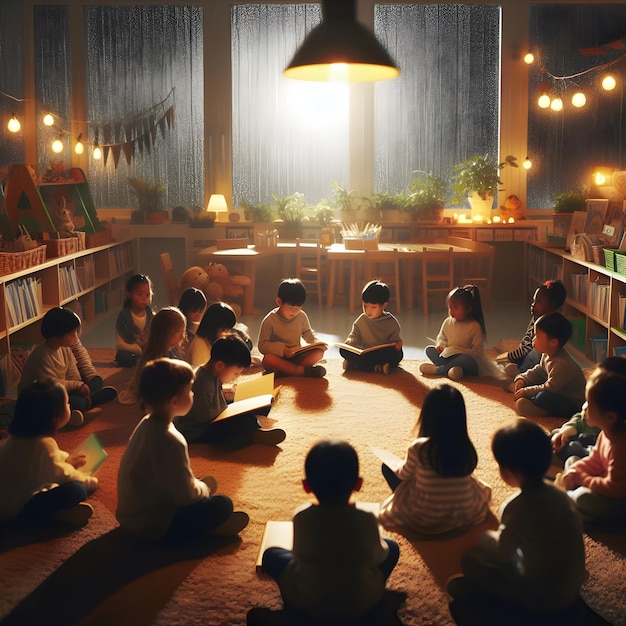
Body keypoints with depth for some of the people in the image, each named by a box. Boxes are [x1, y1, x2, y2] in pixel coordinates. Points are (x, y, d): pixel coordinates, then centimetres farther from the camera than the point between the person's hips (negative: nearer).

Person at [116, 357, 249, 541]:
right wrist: (205, 487, -3)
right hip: (151, 527, -9)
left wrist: (197, 483, 7)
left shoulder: (147, 423, -1)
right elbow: (186, 495, -23)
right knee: (223, 504, -10)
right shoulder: (170, 442, -30)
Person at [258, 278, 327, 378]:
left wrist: (316, 341, -8)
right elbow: (262, 345, -14)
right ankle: (304, 371, -37)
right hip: (279, 358, -4)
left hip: (297, 356, 4)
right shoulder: (269, 320, -13)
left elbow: (307, 333, 15)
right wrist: (282, 349, -29)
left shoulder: (302, 316, -2)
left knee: (319, 351, -18)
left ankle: (286, 371, -30)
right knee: (267, 359, -36)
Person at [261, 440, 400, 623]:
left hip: (307, 604, 0)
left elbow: (298, 555, -3)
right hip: (361, 603, 1)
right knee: (391, 547, 20)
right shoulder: (366, 519, -21)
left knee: (271, 555, 21)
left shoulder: (301, 518, -20)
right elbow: (377, 557, -4)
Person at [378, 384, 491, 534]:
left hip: (422, 519, -4)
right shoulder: (467, 447, -12)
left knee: (388, 467, 13)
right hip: (464, 515, 4)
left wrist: (396, 467, 23)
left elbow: (404, 474, -2)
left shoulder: (419, 448, -22)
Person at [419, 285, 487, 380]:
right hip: (447, 356, 6)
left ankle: (436, 369, -31)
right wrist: (440, 345, -5)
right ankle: (449, 369, -31)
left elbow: (477, 352, -11)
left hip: (464, 357, -6)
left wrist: (462, 352, -26)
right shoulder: (448, 322, 5)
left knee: (467, 360, -39)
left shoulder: (474, 326, -11)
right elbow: (441, 338, 18)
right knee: (429, 349, -8)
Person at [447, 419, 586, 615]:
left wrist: (487, 536, 10)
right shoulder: (558, 494, -6)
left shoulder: (517, 507, -26)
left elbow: (502, 553, -13)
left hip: (543, 599, -7)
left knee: (470, 560, 0)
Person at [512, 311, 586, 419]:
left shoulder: (562, 364, -30)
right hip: (557, 393, 10)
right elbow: (539, 371, 18)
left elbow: (549, 388, -26)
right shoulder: (547, 355, 0)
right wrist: (522, 379, 3)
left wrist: (526, 391, -18)